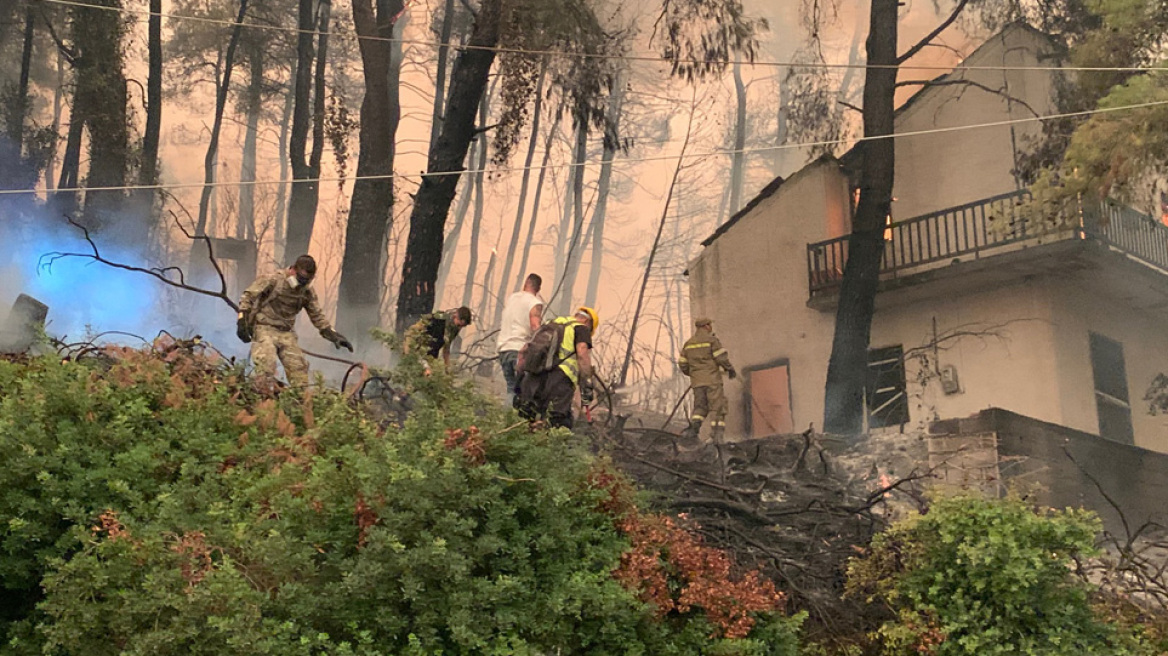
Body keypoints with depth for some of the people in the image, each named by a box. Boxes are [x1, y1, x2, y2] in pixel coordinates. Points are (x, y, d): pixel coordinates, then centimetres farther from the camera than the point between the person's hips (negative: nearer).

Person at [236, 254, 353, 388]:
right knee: (266, 367, -20)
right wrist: (242, 321, -14)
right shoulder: (273, 280, -12)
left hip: (286, 333, 5)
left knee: (298, 367, -2)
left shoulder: (308, 291, 4)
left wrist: (334, 335, 2)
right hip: (264, 328, -5)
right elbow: (248, 296, -7)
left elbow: (317, 315, 12)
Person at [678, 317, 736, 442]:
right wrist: (730, 370, 5)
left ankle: (694, 426, -14)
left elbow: (682, 364, 13)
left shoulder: (689, 343, 13)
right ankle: (717, 434, -12)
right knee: (717, 406, -2)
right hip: (712, 380, -5)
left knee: (700, 407, 11)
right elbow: (722, 357, -11)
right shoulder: (711, 339, -3)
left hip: (697, 381, 5)